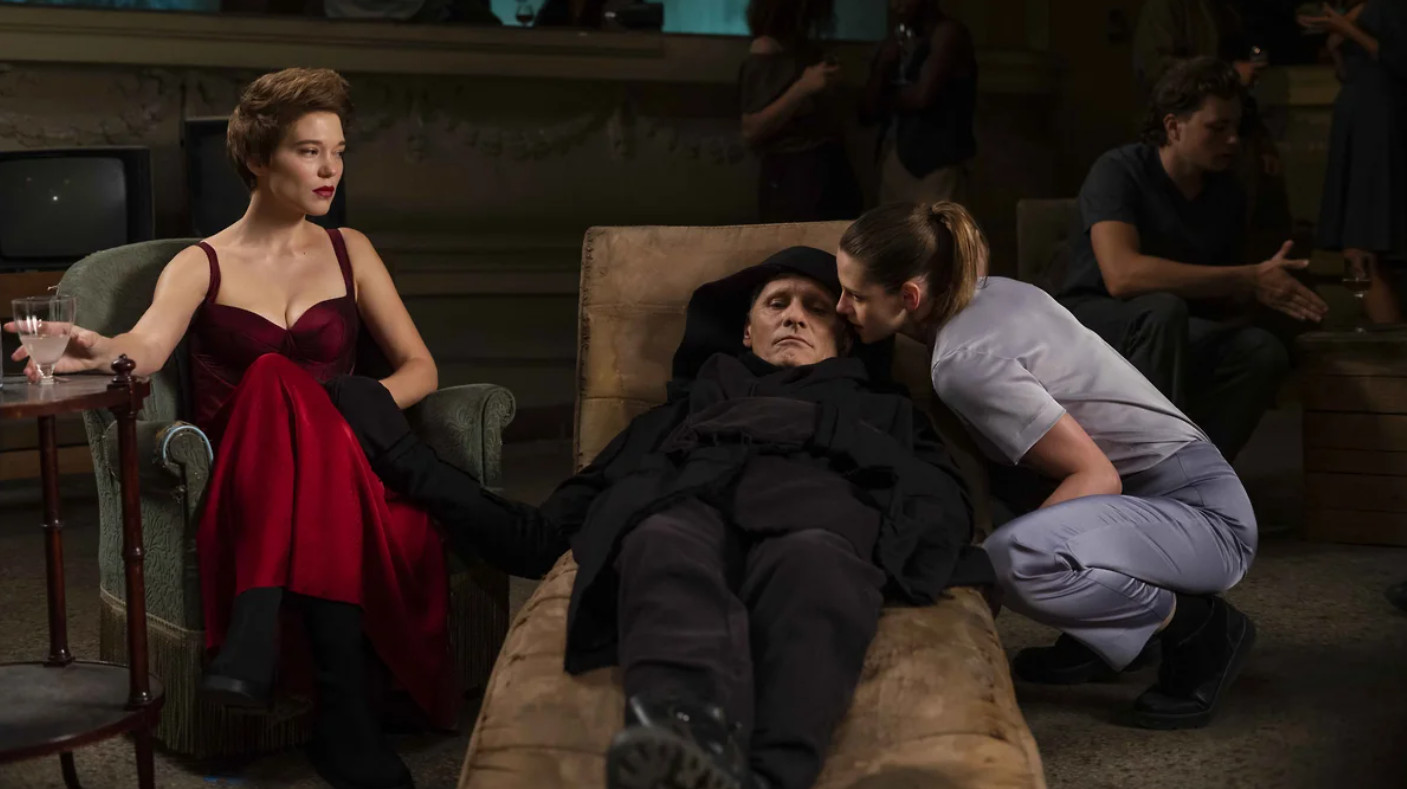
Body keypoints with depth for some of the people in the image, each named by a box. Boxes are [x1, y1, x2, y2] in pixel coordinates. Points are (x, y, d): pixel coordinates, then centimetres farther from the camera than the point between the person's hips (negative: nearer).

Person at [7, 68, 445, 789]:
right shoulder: (202, 265, 7)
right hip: (242, 488, -1)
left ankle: (256, 640, -40)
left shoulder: (349, 252, 16)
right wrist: (101, 350, -37)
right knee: (280, 377, -35)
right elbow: (147, 345, -13)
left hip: (347, 472, 1)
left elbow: (419, 368, 12)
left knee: (280, 384, -33)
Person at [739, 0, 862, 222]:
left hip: (832, 170, 8)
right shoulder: (766, 51, -11)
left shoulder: (808, 47, 11)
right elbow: (751, 132, -16)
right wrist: (802, 88, -21)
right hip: (792, 176, -8)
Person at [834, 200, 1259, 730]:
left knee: (1018, 562, -36)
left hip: (1203, 515, -10)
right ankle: (1118, 629, 17)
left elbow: (1098, 476, -23)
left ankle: (1200, 627, -7)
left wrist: (998, 559, -24)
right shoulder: (990, 290, 4)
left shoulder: (965, 362, -22)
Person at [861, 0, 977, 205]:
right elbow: (870, 110, 11)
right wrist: (883, 63, -1)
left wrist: (887, 101, 2)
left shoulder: (948, 33, -5)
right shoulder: (907, 46, 17)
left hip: (937, 162, -8)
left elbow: (922, 96, -17)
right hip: (896, 159, 8)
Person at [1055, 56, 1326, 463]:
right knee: (1163, 310, -37)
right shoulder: (1119, 171, -17)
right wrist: (1249, 279, -31)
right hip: (1094, 320, -5)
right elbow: (1122, 275, -34)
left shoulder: (1227, 193, 3)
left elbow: (1230, 299, 10)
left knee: (1264, 350, -23)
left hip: (1174, 339, 6)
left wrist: (1265, 286, -16)